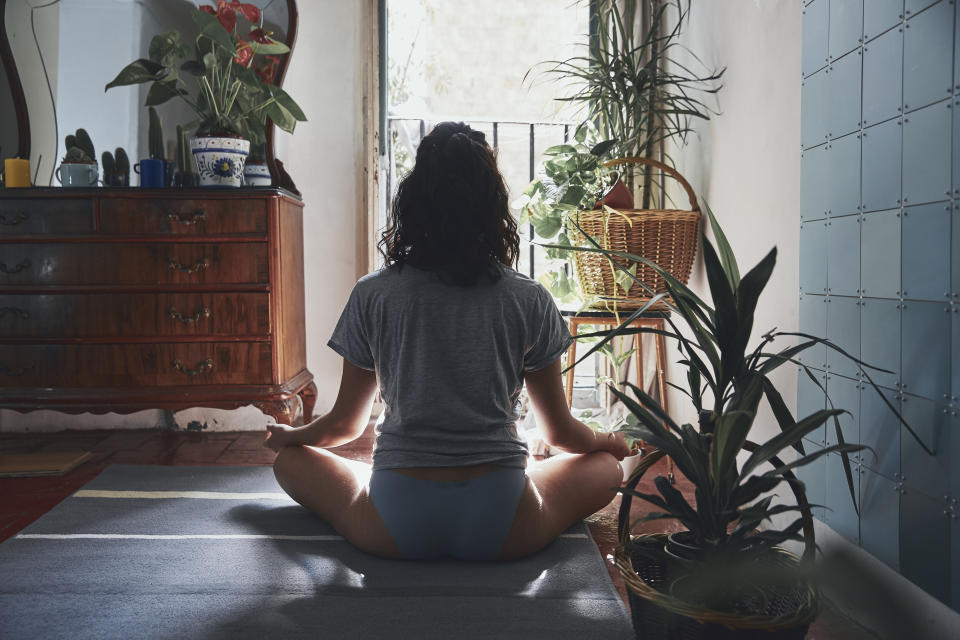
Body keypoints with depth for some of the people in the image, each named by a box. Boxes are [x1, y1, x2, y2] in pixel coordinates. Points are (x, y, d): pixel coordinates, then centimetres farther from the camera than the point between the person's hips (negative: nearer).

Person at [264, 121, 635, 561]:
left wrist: (286, 436, 30)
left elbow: (345, 424, 8)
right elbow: (560, 432, 6)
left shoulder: (372, 295, -4)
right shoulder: (530, 300, -5)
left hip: (396, 529, -1)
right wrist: (607, 441, 29)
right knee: (607, 465, 26)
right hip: (501, 532, 1)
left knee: (291, 460, 25)